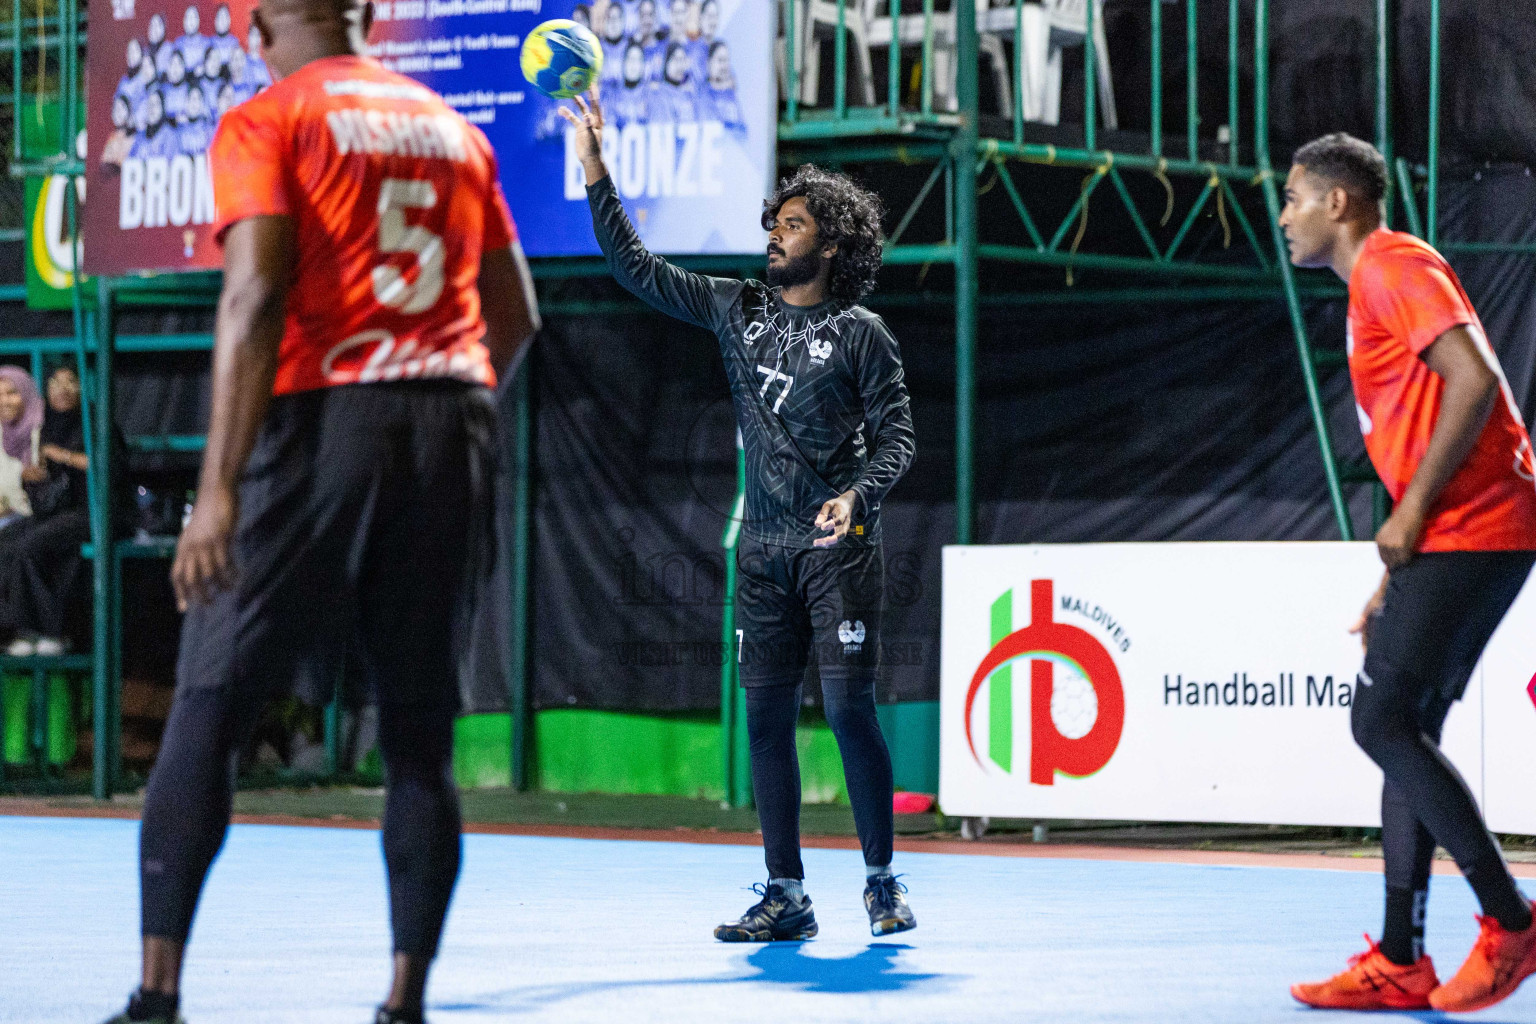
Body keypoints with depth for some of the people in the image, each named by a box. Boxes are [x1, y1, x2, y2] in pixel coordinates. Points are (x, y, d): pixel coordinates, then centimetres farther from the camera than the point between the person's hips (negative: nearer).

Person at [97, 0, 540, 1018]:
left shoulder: (265, 123, 0)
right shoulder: (455, 129, 17)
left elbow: (255, 298, -13)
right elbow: (516, 314, 18)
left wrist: (218, 490, -16)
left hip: (324, 416, -4)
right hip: (454, 424, 5)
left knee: (209, 709, 1)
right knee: (419, 733, 8)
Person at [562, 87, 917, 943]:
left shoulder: (862, 335, 0)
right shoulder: (739, 311, 11)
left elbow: (896, 437, -2)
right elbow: (637, 268, 13)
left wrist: (857, 495, -21)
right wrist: (595, 168, 7)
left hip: (840, 545, -4)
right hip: (766, 550, 5)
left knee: (849, 707, -9)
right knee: (767, 715, 1)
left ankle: (883, 882, 2)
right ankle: (786, 896, 6)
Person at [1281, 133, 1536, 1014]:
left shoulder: (1397, 267, -8)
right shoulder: (1374, 284, 23)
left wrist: (1412, 510, -19)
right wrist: (1395, 585, 22)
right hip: (1459, 536, 10)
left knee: (1383, 719, -13)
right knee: (1401, 730, 7)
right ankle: (1400, 964, 7)